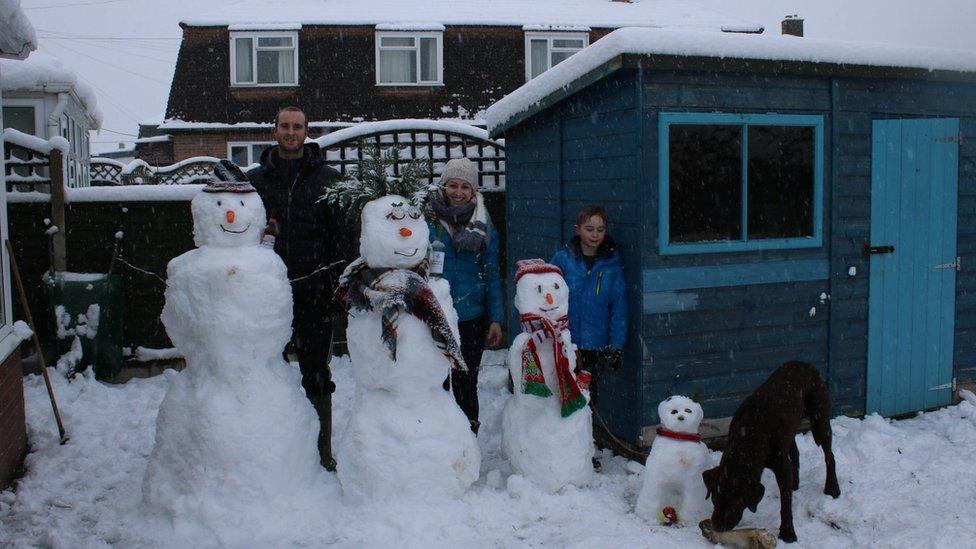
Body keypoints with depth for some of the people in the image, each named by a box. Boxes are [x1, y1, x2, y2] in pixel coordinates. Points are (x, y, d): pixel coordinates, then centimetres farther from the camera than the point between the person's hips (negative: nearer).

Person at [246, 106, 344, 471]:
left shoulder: (328, 179, 6)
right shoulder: (256, 179, 10)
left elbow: (341, 234, 3)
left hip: (314, 289, -1)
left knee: (316, 371, 5)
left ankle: (322, 450, 15)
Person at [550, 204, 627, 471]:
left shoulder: (612, 264, 0)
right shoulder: (563, 259, -5)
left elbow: (619, 307, 2)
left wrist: (616, 345, -2)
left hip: (595, 345, 2)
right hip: (563, 342, -2)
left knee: (587, 398, 13)